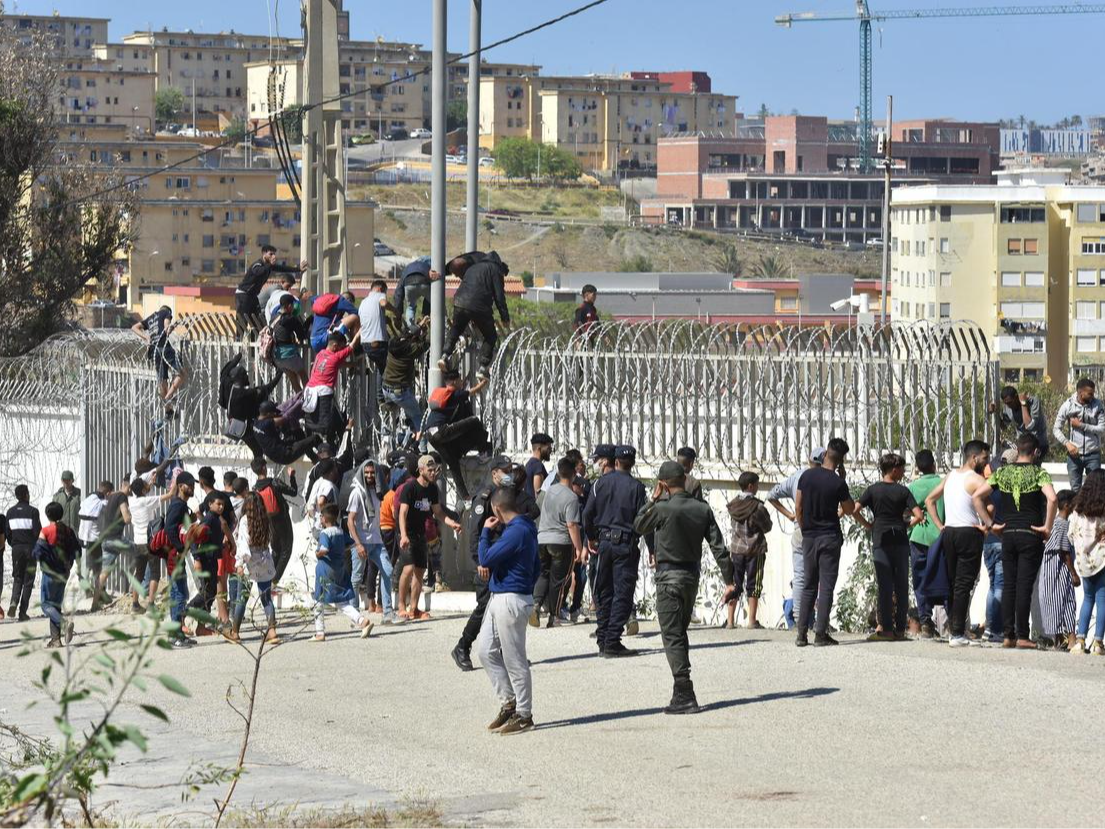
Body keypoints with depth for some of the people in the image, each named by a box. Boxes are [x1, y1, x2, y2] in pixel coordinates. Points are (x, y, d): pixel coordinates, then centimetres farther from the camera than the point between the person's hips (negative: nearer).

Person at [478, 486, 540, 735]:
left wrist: (486, 532, -9)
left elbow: (486, 560, -21)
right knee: (487, 652, 14)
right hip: (499, 599, 10)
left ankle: (523, 715, 6)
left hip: (510, 601, -10)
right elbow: (536, 566, 22)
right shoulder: (524, 527, 13)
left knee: (514, 660, -2)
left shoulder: (517, 531, -20)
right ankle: (509, 703, 20)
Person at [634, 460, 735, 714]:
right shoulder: (703, 510, 1)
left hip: (669, 577, -6)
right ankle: (683, 693, 21)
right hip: (692, 576, 6)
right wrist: (729, 581, 2)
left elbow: (638, 527, 5)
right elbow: (719, 548, -1)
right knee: (680, 634, 18)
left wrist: (652, 499, 8)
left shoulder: (662, 509, -15)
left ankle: (684, 696, -11)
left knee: (672, 637, -4)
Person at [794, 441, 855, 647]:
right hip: (830, 538, -4)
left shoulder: (807, 476, 0)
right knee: (826, 587, -1)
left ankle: (802, 634, 6)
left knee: (808, 586, 10)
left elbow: (798, 508, 4)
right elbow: (849, 510, 3)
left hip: (809, 537, 4)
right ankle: (820, 634, -5)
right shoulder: (838, 483, -11)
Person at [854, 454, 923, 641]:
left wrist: (868, 525, 6)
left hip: (881, 541, 0)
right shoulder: (903, 491, 0)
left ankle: (886, 629, -5)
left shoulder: (873, 490, 0)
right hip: (900, 540, 0)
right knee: (902, 585, 7)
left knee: (885, 585, 0)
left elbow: (855, 510, -9)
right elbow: (919, 515, -8)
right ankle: (900, 629, 7)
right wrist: (907, 525, 10)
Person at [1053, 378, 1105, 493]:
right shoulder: (1068, 405, -6)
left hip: (1093, 454, 0)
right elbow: (1056, 429, -3)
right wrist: (1067, 443, -18)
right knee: (1075, 489, 7)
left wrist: (1081, 425, -16)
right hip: (1074, 454, 0)